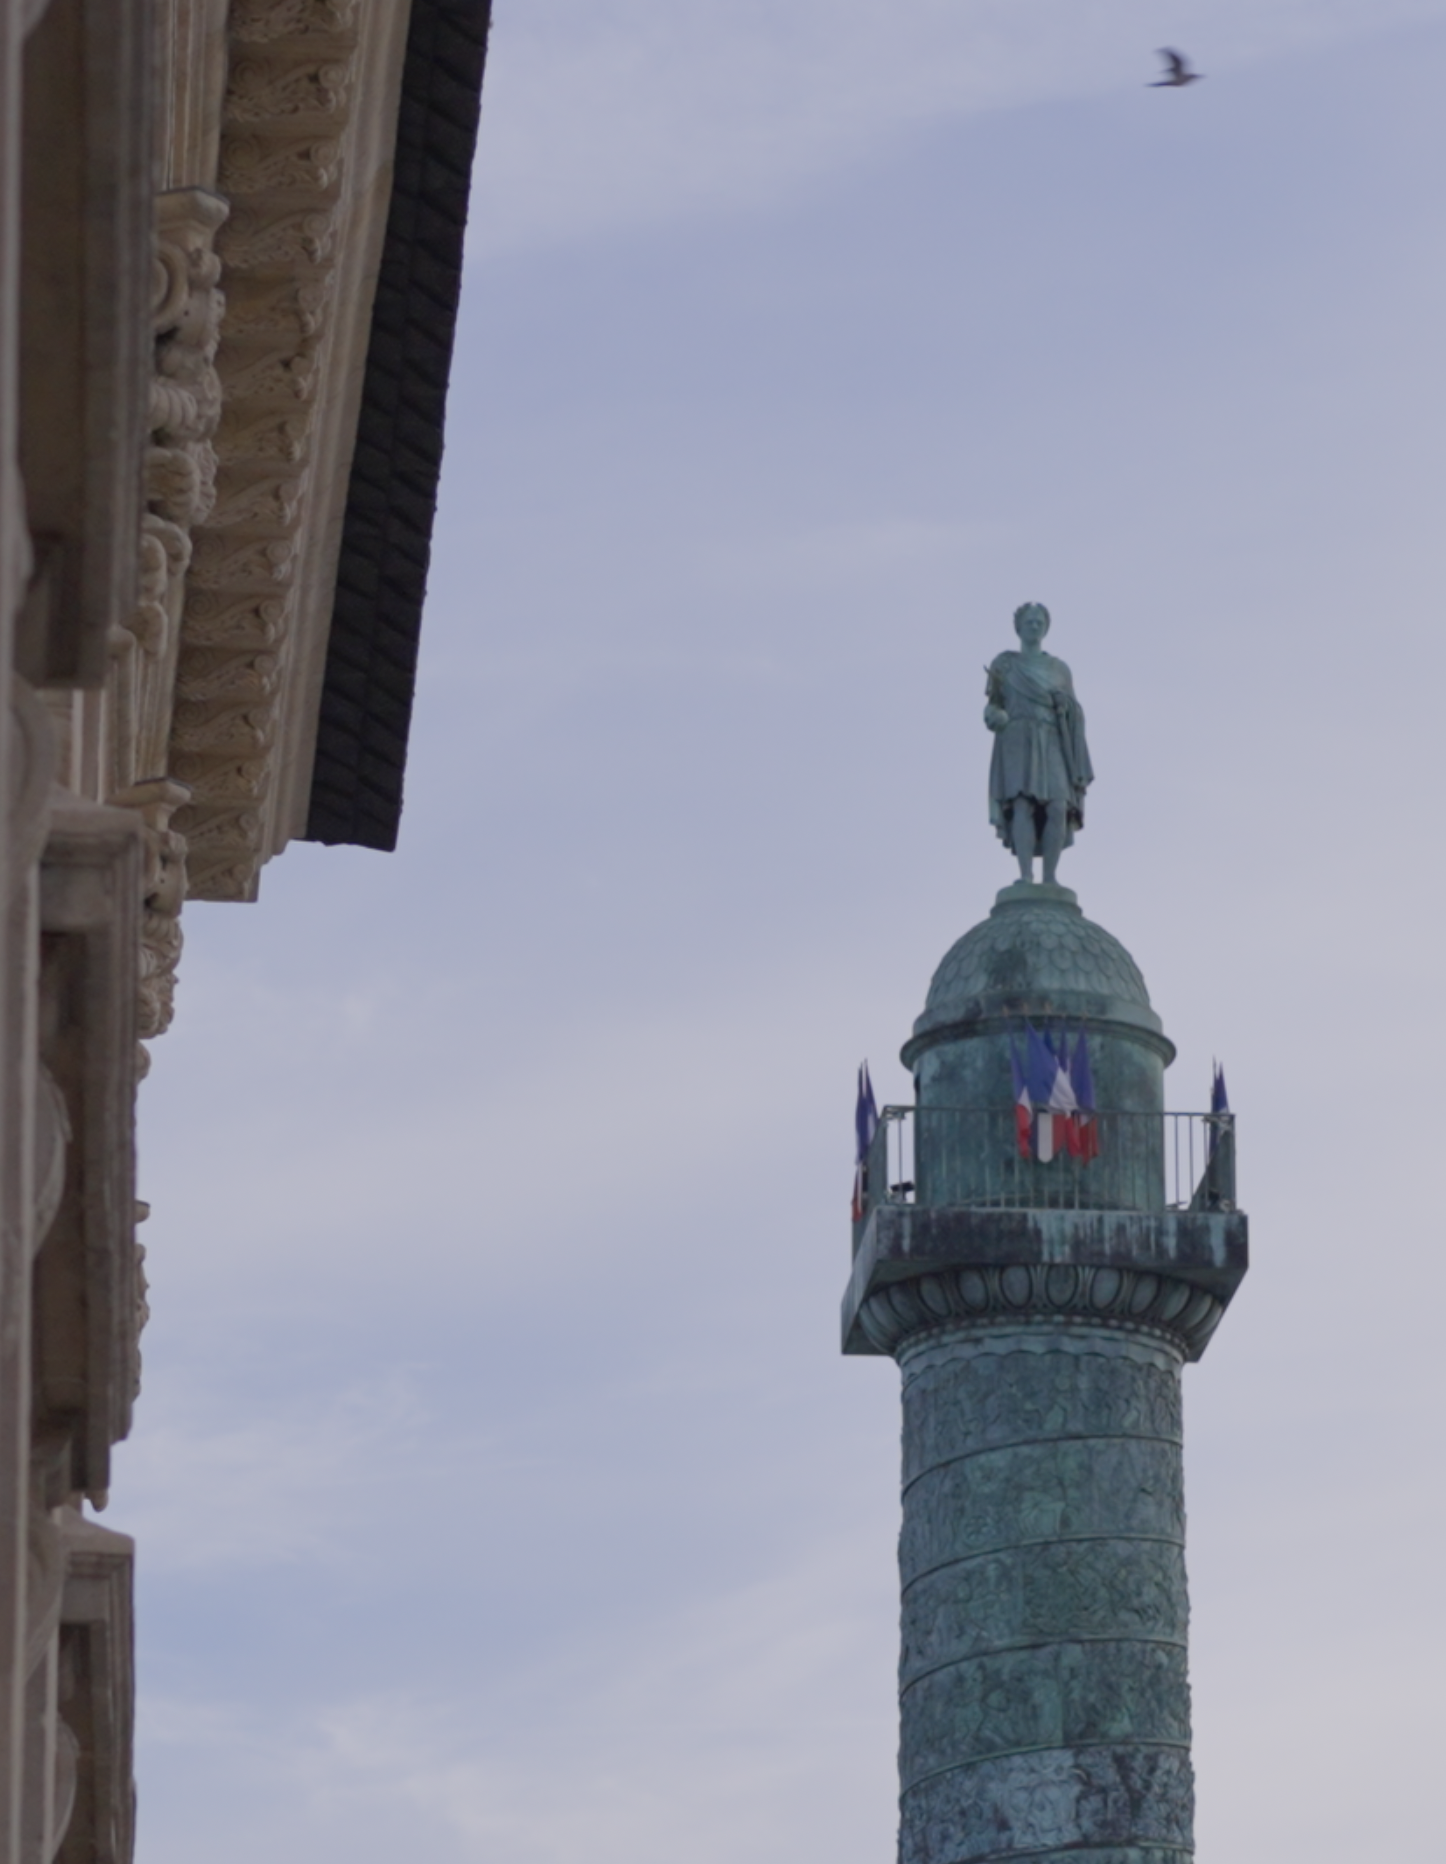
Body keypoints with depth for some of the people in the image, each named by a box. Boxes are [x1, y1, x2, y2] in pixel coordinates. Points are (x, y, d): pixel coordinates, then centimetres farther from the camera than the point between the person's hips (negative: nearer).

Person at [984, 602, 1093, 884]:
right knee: (1023, 804, -23)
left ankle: (1050, 880, -18)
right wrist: (995, 716, -13)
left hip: (1051, 745, 3)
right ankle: (1026, 877, -29)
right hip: (1018, 743, -3)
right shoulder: (1004, 663, 14)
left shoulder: (1059, 668, 21)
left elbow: (1073, 715, 17)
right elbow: (993, 707, 8)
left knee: (1057, 808, -17)